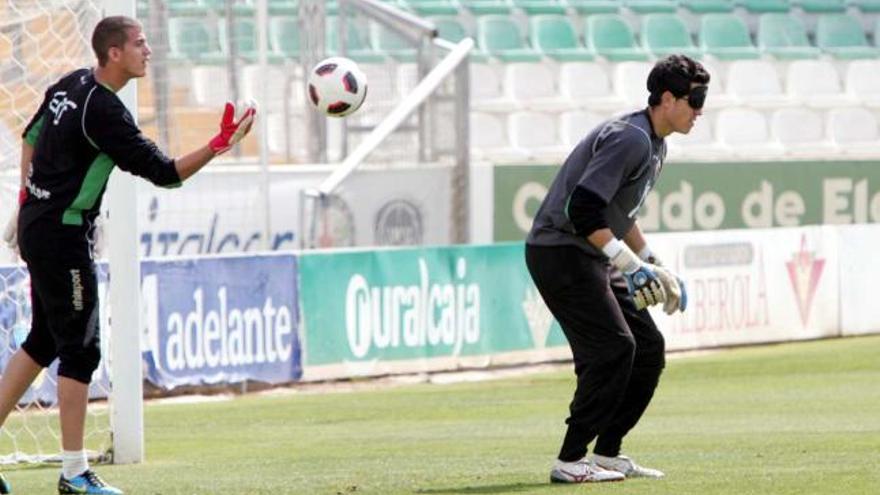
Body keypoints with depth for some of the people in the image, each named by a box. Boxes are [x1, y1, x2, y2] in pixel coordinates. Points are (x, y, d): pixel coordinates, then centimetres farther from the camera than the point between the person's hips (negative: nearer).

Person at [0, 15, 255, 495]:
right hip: (62, 237, -10)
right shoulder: (104, 112, -21)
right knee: (80, 350, -4)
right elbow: (164, 173, -22)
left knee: (43, 342, 18)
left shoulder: (71, 85, 8)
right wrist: (219, 145, -25)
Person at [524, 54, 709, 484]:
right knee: (613, 348, -18)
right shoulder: (631, 139, -19)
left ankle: (607, 453, 15)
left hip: (592, 260, 11)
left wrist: (653, 267, 22)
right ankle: (570, 461, -13)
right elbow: (582, 210, -28)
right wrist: (630, 264, -27)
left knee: (648, 347, 9)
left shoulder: (654, 146, 15)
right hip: (559, 252, -11)